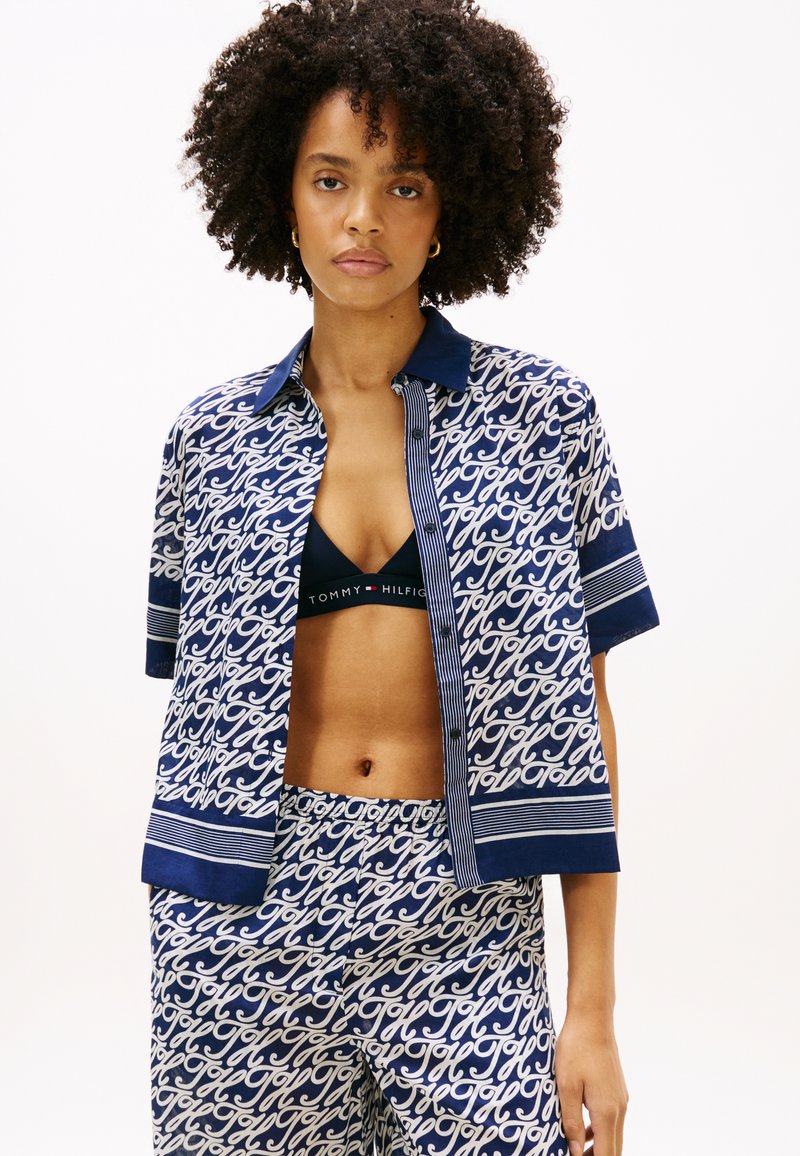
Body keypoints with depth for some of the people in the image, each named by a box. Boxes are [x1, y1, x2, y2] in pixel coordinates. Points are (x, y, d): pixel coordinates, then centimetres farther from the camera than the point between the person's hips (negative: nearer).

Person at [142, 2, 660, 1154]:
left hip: (464, 927, -1)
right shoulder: (214, 438, 5)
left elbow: (580, 715, -1)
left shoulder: (542, 417, 0)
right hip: (254, 922, 1)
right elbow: (201, 714, 9)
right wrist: (179, 956, 5)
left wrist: (594, 1011, -4)